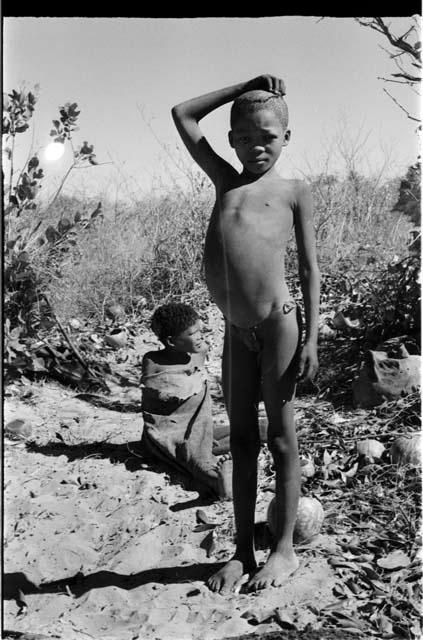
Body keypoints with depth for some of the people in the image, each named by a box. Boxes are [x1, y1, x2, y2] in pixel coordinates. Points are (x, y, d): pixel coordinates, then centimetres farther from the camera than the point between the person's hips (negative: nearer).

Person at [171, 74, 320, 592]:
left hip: (277, 325, -4)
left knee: (280, 438, 5)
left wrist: (311, 340, -6)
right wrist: (242, 87, 18)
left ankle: (284, 549, 19)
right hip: (235, 331, 4)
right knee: (241, 439, 10)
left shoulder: (294, 192, 6)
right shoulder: (225, 182, 16)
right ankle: (243, 551, 21)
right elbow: (182, 115, 21)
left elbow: (310, 270, 1)